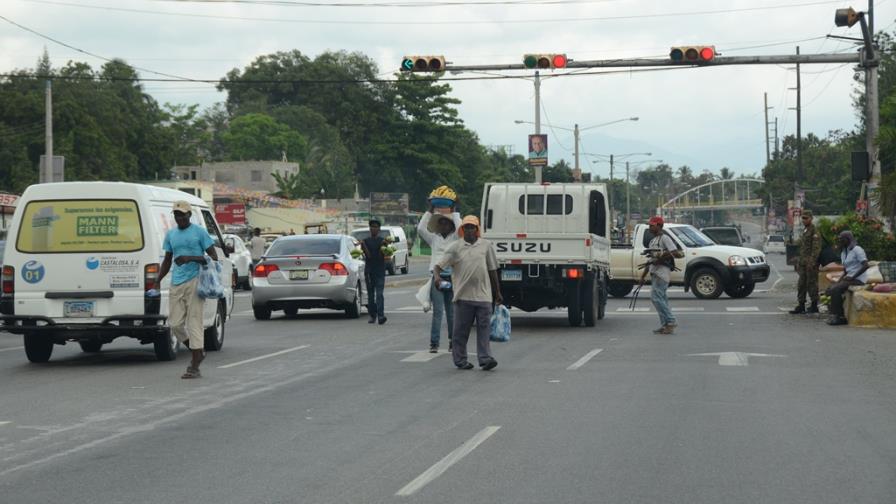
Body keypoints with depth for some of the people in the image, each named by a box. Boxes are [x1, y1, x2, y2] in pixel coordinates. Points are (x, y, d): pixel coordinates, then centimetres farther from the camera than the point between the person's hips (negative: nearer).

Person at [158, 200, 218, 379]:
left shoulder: (199, 232, -1)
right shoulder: (170, 235, 15)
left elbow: (213, 257, -5)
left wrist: (191, 258, -18)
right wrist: (157, 281, 12)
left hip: (194, 282, -6)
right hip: (176, 284, 6)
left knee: (194, 322, -8)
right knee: (175, 323, 2)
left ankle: (194, 368, -6)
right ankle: (197, 352, 24)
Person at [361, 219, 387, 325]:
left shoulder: (382, 241, 3)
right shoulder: (365, 241, 6)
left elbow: (381, 256, -5)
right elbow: (368, 255, -5)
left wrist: (383, 246, -20)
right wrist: (363, 245, -17)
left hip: (380, 271, -2)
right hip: (369, 270, 2)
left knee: (379, 293, -13)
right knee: (370, 294, 7)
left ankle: (381, 315, -22)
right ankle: (372, 316, 14)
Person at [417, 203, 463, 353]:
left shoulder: (455, 238, 10)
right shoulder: (434, 238, 15)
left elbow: (460, 228, -10)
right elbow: (420, 229, 4)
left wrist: (454, 212, -2)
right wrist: (430, 211, 5)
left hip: (452, 277, -1)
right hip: (437, 277, 1)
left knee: (452, 312, 4)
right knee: (437, 311, -6)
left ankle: (453, 342, 12)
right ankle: (434, 343, -9)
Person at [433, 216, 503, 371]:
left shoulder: (486, 245, 9)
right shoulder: (455, 247, 4)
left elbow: (492, 270, 14)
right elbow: (439, 266, 1)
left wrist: (497, 293, 15)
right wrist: (436, 276, -22)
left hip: (483, 295, 1)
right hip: (463, 295, -1)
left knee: (484, 328, -3)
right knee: (461, 330, 4)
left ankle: (485, 358, -3)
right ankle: (460, 360, 12)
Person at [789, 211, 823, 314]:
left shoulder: (814, 231, -10)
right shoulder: (804, 231, 18)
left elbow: (816, 248, -17)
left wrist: (812, 262, -23)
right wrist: (799, 262, 20)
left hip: (811, 262, -9)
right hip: (803, 262, 9)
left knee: (812, 284, -5)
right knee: (801, 284, 8)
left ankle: (814, 306, 1)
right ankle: (801, 306, 12)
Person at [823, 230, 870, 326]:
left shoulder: (857, 250, -9)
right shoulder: (843, 253, 18)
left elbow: (866, 265, -19)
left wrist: (852, 277, -21)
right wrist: (839, 281, 3)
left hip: (858, 279, -9)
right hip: (849, 278, 9)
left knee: (835, 289, -25)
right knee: (830, 289, -10)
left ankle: (836, 316, -20)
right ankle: (840, 317, -13)